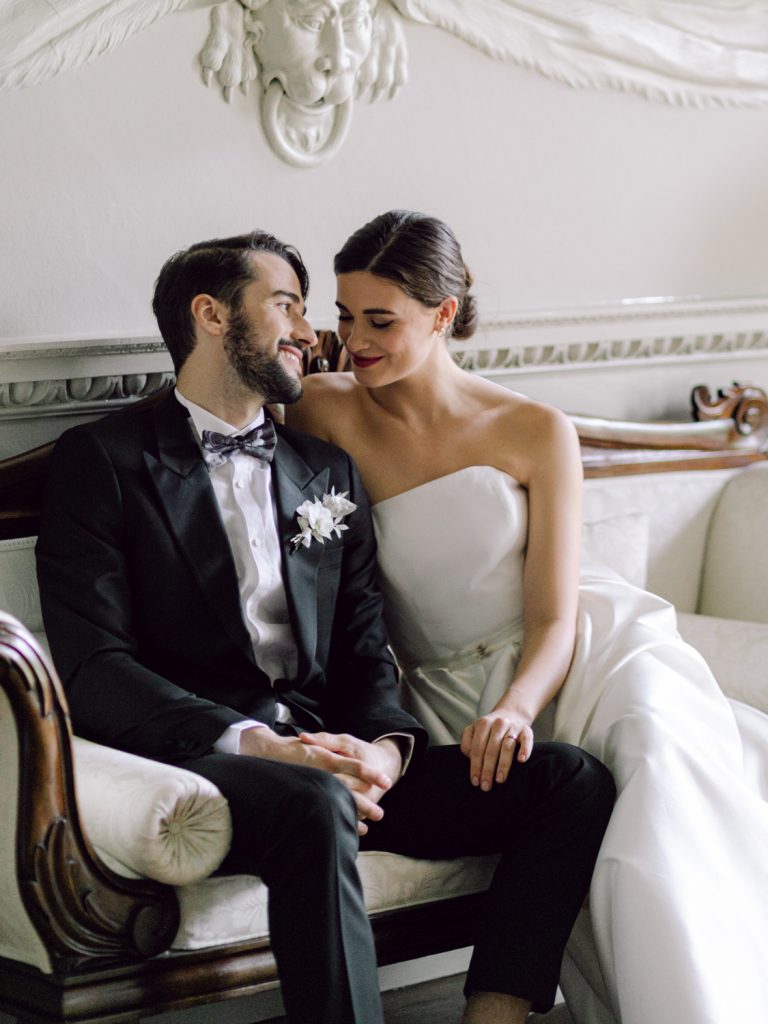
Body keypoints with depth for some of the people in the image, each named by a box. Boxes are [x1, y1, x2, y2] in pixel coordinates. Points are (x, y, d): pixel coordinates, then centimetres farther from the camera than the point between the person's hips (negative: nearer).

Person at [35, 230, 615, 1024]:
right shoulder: (104, 459, 4)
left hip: (324, 757, 6)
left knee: (574, 784, -12)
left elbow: (364, 650, 17)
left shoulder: (328, 473, 23)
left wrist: (385, 746, -8)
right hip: (194, 755, -6)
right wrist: (254, 743, -20)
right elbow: (92, 665, -7)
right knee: (316, 804, -39)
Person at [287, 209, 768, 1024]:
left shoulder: (535, 433, -2)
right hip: (449, 688, 0)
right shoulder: (330, 414, -2)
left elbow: (555, 616, -5)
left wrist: (516, 706, -25)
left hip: (570, 658, 0)